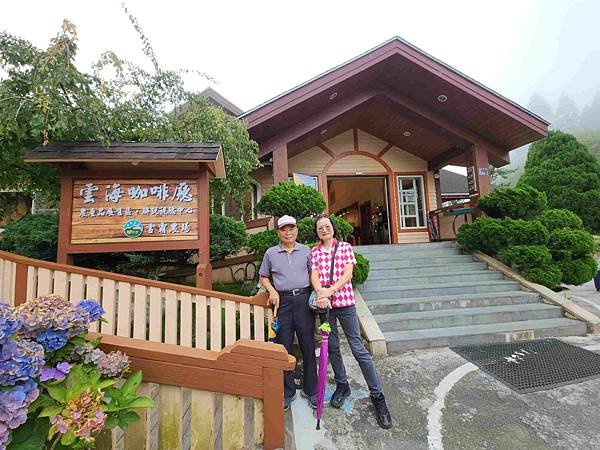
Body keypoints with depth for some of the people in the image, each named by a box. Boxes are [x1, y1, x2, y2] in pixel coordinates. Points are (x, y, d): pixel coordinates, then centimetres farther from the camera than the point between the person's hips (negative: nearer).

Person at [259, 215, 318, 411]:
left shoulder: (306, 250, 6)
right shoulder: (271, 253, 6)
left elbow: (313, 273, 9)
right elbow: (263, 276, 14)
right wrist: (272, 291, -2)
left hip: (304, 300, 0)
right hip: (282, 301, 1)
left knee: (308, 346, 7)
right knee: (284, 347, 9)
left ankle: (310, 390, 26)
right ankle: (288, 392, 28)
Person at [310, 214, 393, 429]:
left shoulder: (345, 247, 0)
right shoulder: (314, 252, 6)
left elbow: (347, 273, -10)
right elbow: (314, 275, -6)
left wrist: (330, 290, -22)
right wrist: (320, 295, -24)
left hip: (345, 302, -2)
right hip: (324, 305, 3)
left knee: (358, 349, 1)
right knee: (332, 347, 14)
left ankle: (377, 396, 15)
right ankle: (342, 385, 36)